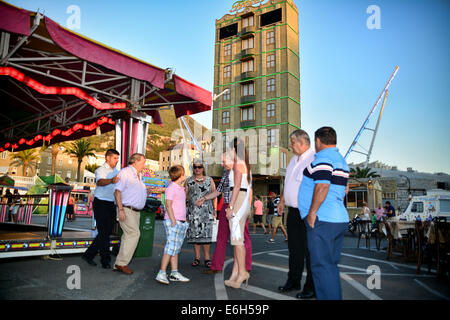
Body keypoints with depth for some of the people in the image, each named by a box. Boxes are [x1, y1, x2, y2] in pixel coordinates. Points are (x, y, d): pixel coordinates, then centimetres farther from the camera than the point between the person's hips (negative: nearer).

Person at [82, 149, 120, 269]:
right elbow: (100, 182, -31)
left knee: (107, 232, 10)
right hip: (101, 204, -7)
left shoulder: (117, 172, 15)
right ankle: (106, 260, 5)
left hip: (111, 205, 7)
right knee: (103, 232, -5)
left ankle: (88, 254, 24)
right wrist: (111, 180, -51)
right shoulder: (100, 170, -8)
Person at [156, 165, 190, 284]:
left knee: (176, 248, 11)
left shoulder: (181, 189, 18)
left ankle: (174, 273, 17)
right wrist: (173, 220, -20)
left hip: (181, 222, 9)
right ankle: (162, 273, -6)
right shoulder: (171, 188, -10)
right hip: (172, 222, -9)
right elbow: (168, 205, -16)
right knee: (171, 247, -10)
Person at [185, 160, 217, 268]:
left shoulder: (209, 180, 10)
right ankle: (197, 258, 10)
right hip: (193, 211, 1)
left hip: (207, 210, -1)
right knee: (195, 234, 1)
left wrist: (215, 210, 2)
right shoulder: (189, 181, 12)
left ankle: (207, 258, 2)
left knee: (206, 234, -5)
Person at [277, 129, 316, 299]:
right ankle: (293, 281, 31)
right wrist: (282, 200, 23)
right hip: (293, 211, 9)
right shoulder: (294, 159, 15)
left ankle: (311, 288, 16)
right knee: (294, 247, 17)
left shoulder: (315, 159, -15)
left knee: (309, 250, 2)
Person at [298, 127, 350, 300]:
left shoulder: (322, 158, -11)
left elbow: (322, 186, -23)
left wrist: (312, 212, -18)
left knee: (322, 266, -4)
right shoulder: (341, 160, 19)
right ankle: (336, 296, 26)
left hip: (322, 221, -10)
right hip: (341, 219, 10)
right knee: (331, 265, 17)